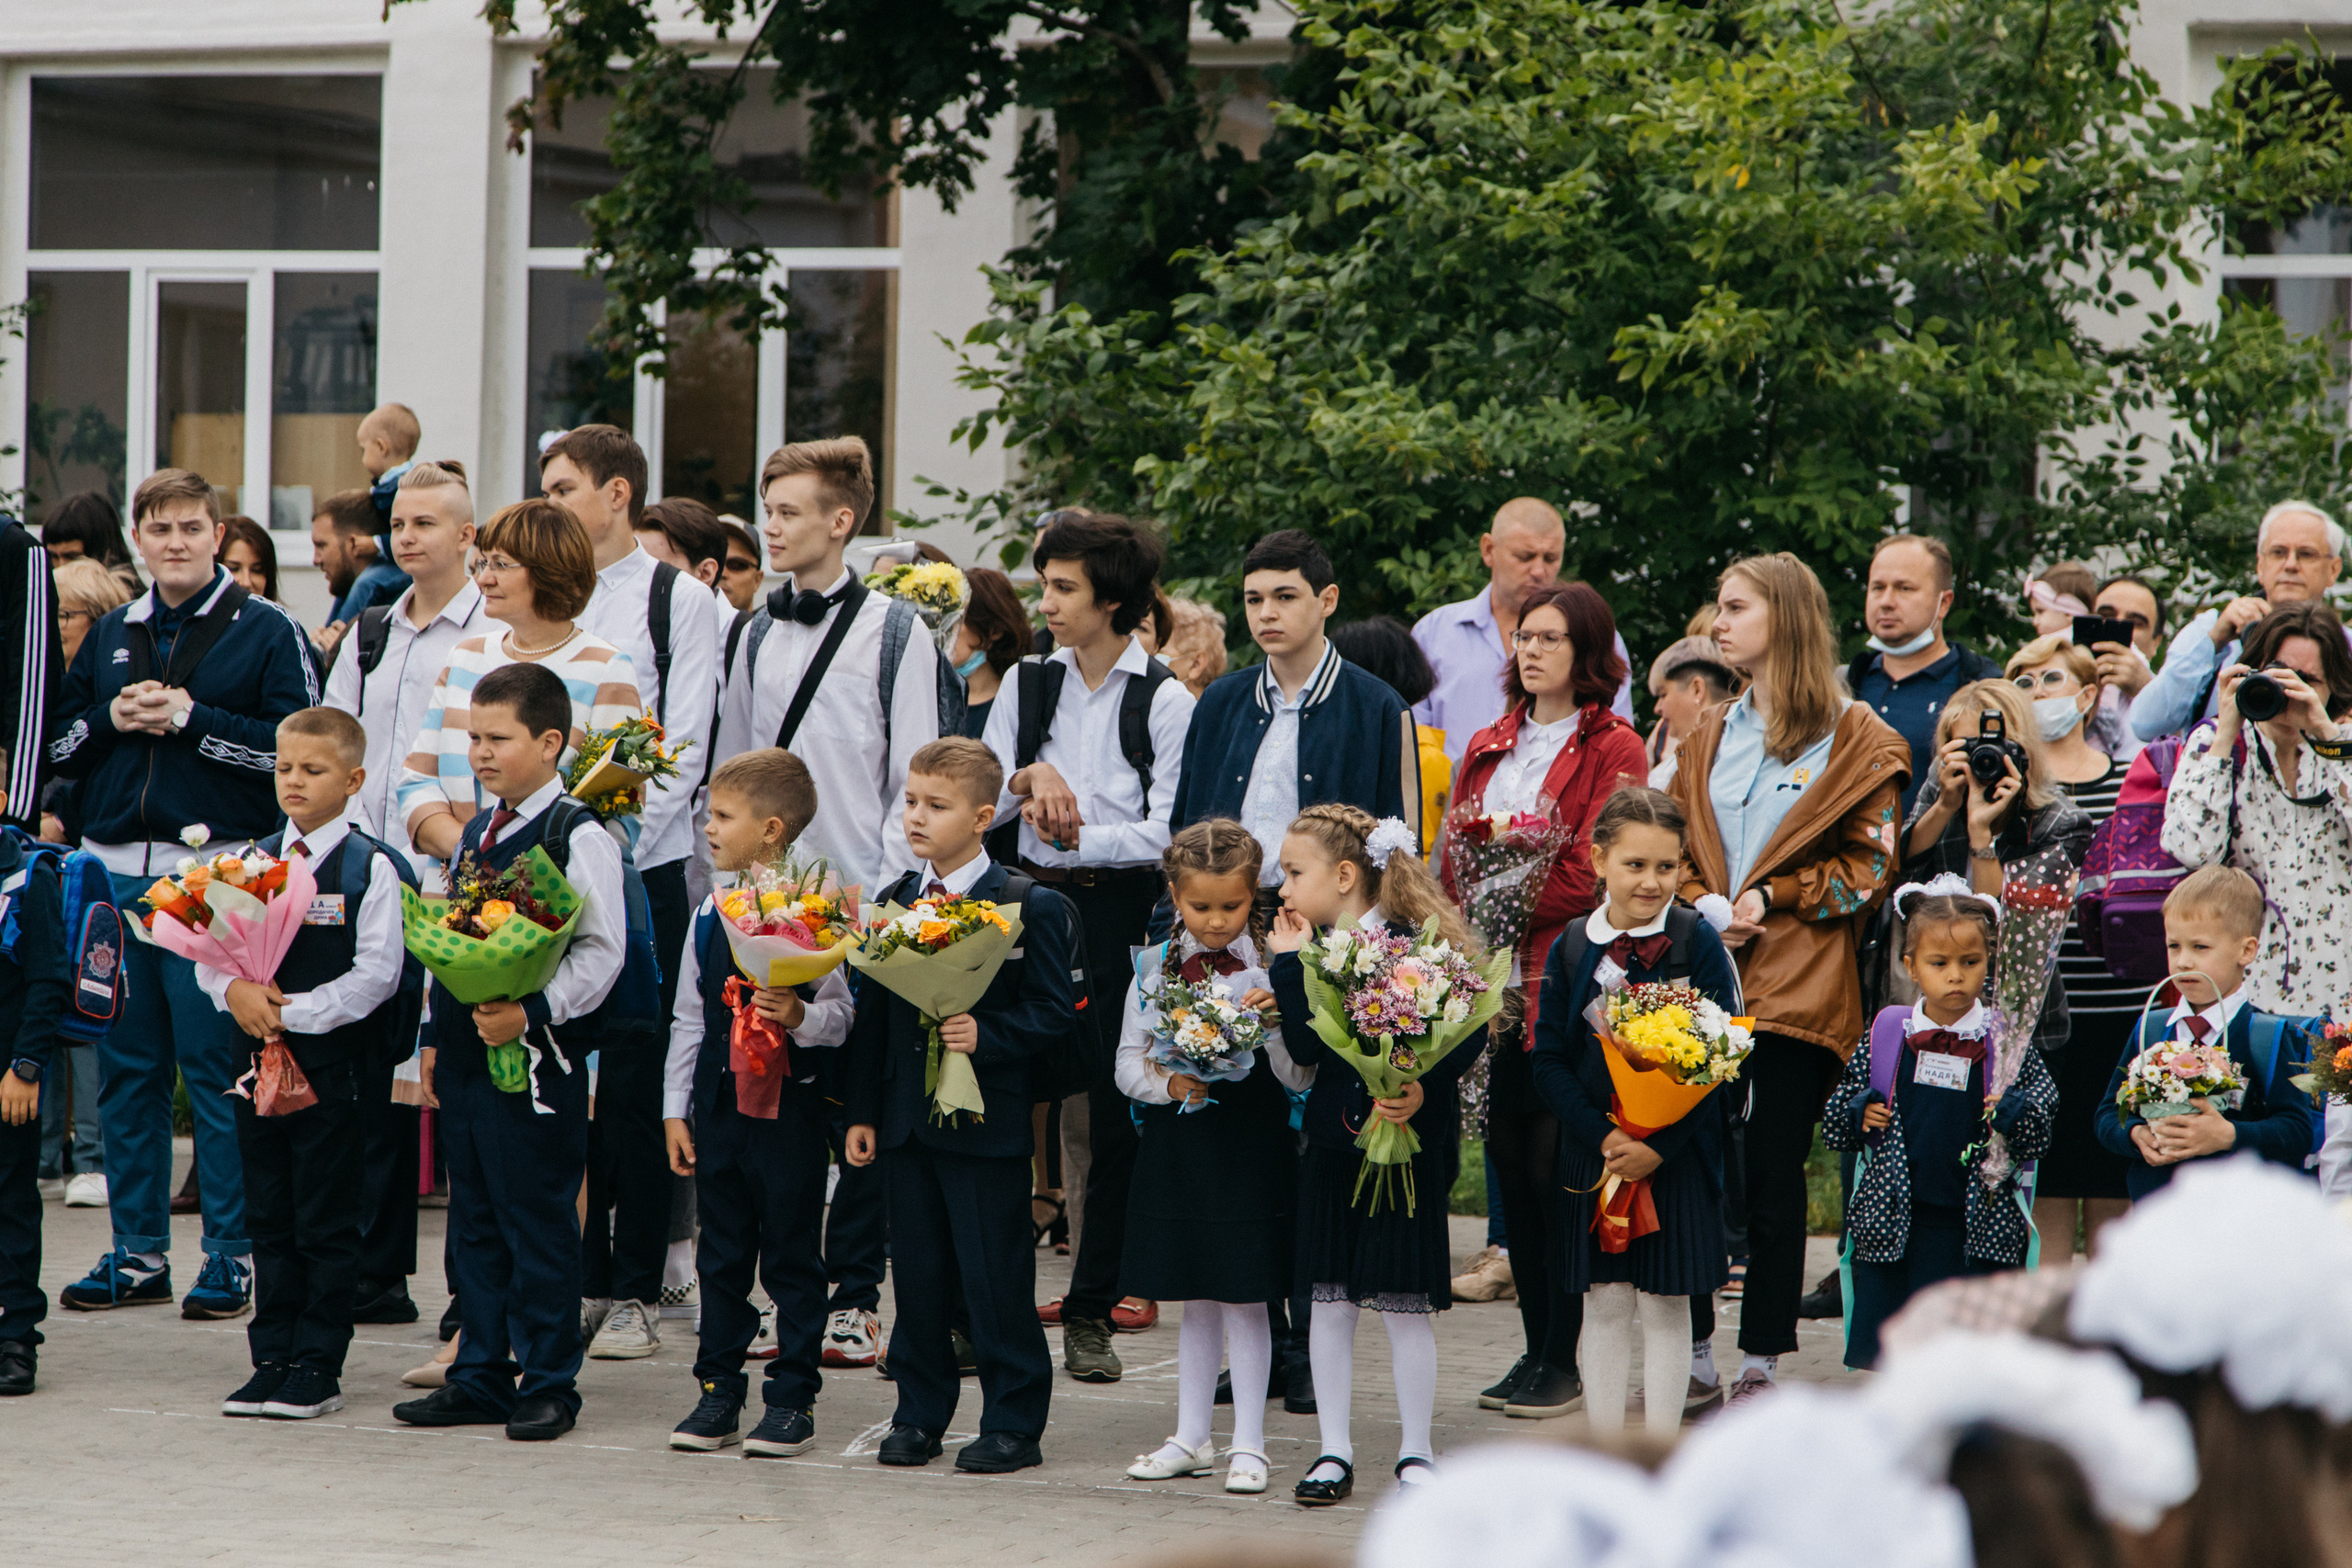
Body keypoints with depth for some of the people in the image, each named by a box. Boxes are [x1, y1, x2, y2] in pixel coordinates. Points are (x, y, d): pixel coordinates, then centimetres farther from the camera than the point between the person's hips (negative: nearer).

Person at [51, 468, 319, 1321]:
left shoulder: (266, 632, 0)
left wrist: (190, 718, -13)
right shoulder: (110, 636, 16)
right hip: (117, 873, 5)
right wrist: (112, 719, -2)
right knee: (127, 1066, 8)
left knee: (219, 1067, -5)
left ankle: (231, 1252, 1)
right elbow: (57, 744, 18)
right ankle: (138, 1251, 15)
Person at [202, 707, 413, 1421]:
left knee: (327, 1224, 1)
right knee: (270, 1220, 10)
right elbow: (208, 950, 8)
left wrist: (291, 1012, -17)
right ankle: (271, 1360, 17)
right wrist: (233, 989, -14)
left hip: (333, 1060, -5)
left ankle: (318, 1368, 7)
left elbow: (376, 974, -12)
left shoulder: (370, 867, -7)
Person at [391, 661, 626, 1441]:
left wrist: (531, 1013, -24)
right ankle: (480, 1376, 20)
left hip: (536, 1057, -8)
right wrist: (439, 1035, 18)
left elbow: (600, 951, -15)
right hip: (468, 1054, 8)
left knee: (539, 1223, -3)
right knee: (474, 1222, 12)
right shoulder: (474, 834, 15)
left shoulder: (579, 837, -10)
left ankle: (547, 1384, 5)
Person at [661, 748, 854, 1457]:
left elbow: (841, 1014, -9)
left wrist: (799, 1016, -29)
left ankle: (792, 1399, 9)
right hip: (718, 1102, 6)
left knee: (791, 1259, 2)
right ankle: (719, 1392, 19)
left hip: (788, 1106, -6)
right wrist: (676, 1107, 12)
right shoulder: (710, 914, 8)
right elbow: (689, 1018, 13)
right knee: (720, 1257, 11)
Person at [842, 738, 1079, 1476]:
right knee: (917, 1274, 10)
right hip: (907, 1120, 5)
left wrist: (985, 1035, -23)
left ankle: (1013, 1421, 7)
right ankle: (920, 1414, 20)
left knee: (994, 1277, -2)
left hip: (988, 1125, -5)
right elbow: (873, 1013, 13)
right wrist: (861, 1110, 11)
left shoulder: (1031, 907, -6)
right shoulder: (894, 902, 10)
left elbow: (1052, 1011, -8)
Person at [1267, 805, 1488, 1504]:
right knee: (1330, 1300, 9)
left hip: (1406, 1143, -5)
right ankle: (1333, 1450, 18)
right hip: (1333, 1143, 5)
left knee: (1405, 1302, 1)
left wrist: (1423, 1089, -27)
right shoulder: (1308, 950, 4)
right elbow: (1306, 1049, -9)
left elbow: (1466, 1032, -14)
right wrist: (1291, 966, -13)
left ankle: (1415, 1450, 14)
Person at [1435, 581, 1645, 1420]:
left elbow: (1591, 867, -9)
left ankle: (1563, 1359, -3)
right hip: (1495, 983, 6)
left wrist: (1515, 917, -11)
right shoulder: (1488, 748, 18)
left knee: (1553, 1166, -7)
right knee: (1509, 1162, 5)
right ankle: (1536, 1346, 12)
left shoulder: (1614, 750, -1)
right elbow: (1455, 855, 15)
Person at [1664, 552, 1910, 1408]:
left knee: (1773, 1174, -4)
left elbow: (1870, 865, -2)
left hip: (1795, 985, -5)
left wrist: (1771, 899, -9)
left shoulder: (1854, 738, 1)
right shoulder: (1711, 736, 18)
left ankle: (1760, 1364, 2)